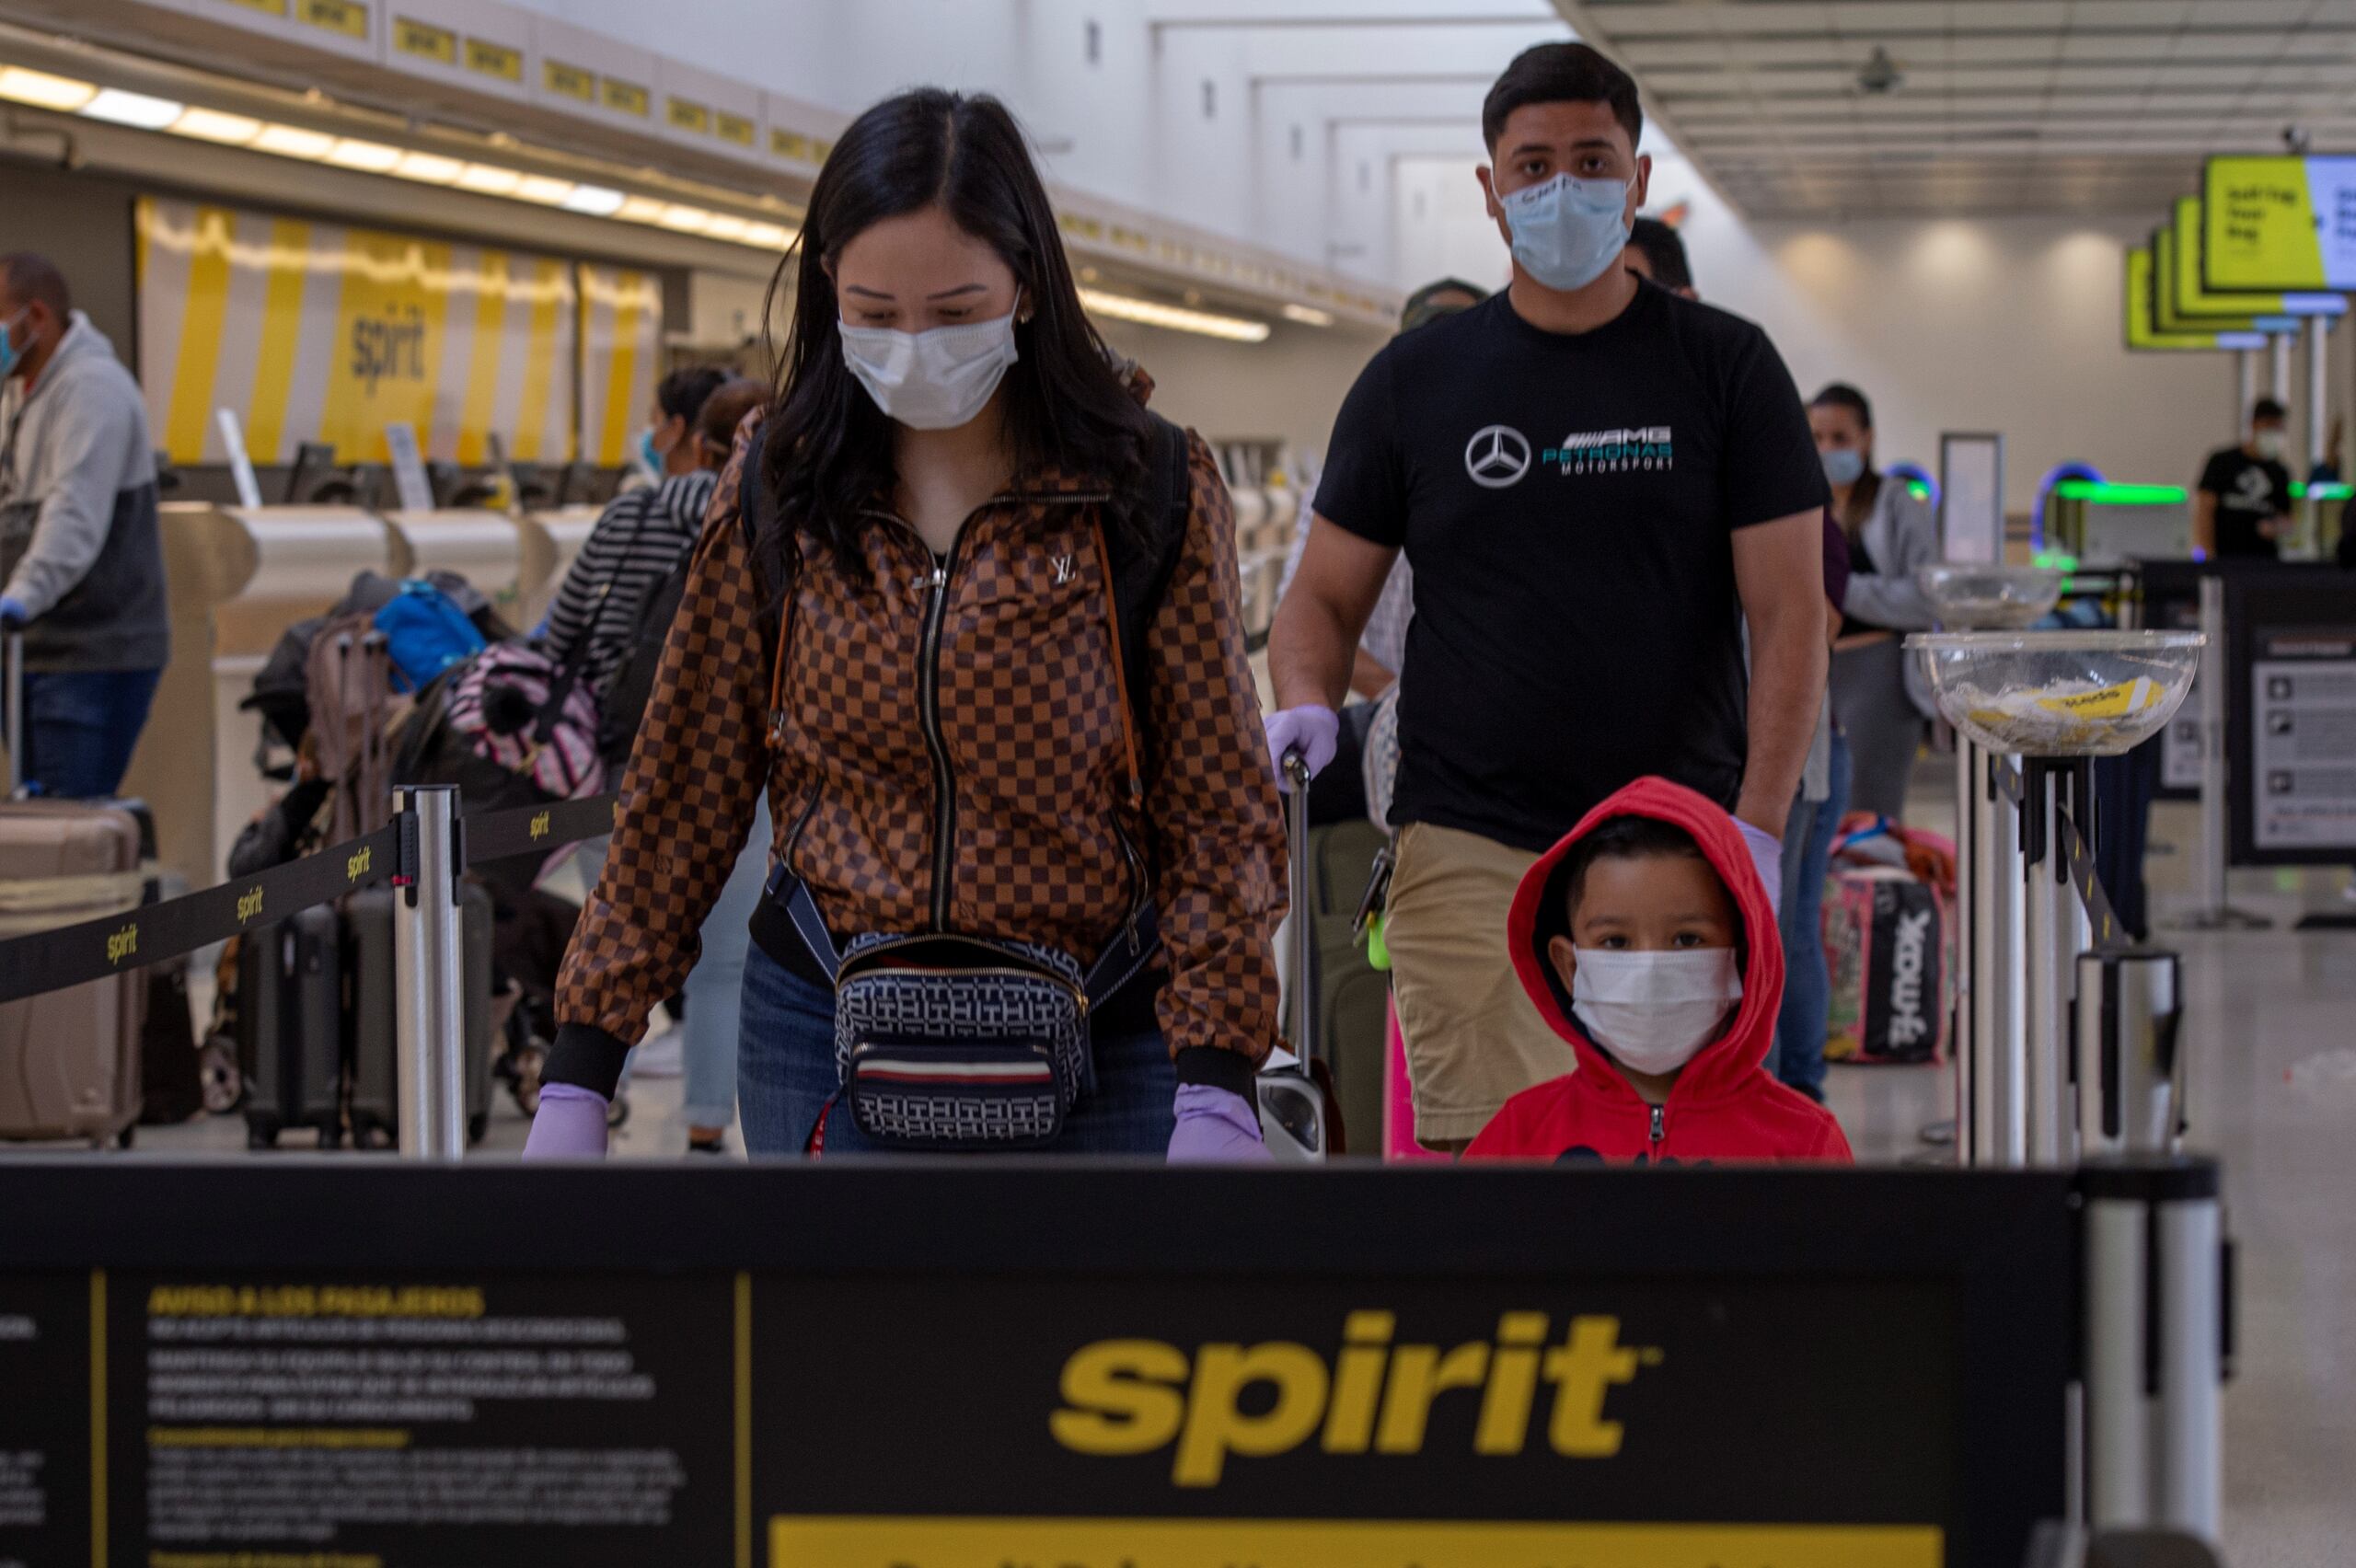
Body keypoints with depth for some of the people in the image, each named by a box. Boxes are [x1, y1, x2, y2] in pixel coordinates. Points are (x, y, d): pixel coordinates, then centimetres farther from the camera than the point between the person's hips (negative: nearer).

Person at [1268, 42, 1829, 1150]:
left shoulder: (1724, 368, 7)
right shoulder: (1414, 382, 10)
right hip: (1470, 852, 0)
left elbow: (1788, 610, 2)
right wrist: (1305, 708, -8)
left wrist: (1757, 831, -8)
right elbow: (1325, 597, 15)